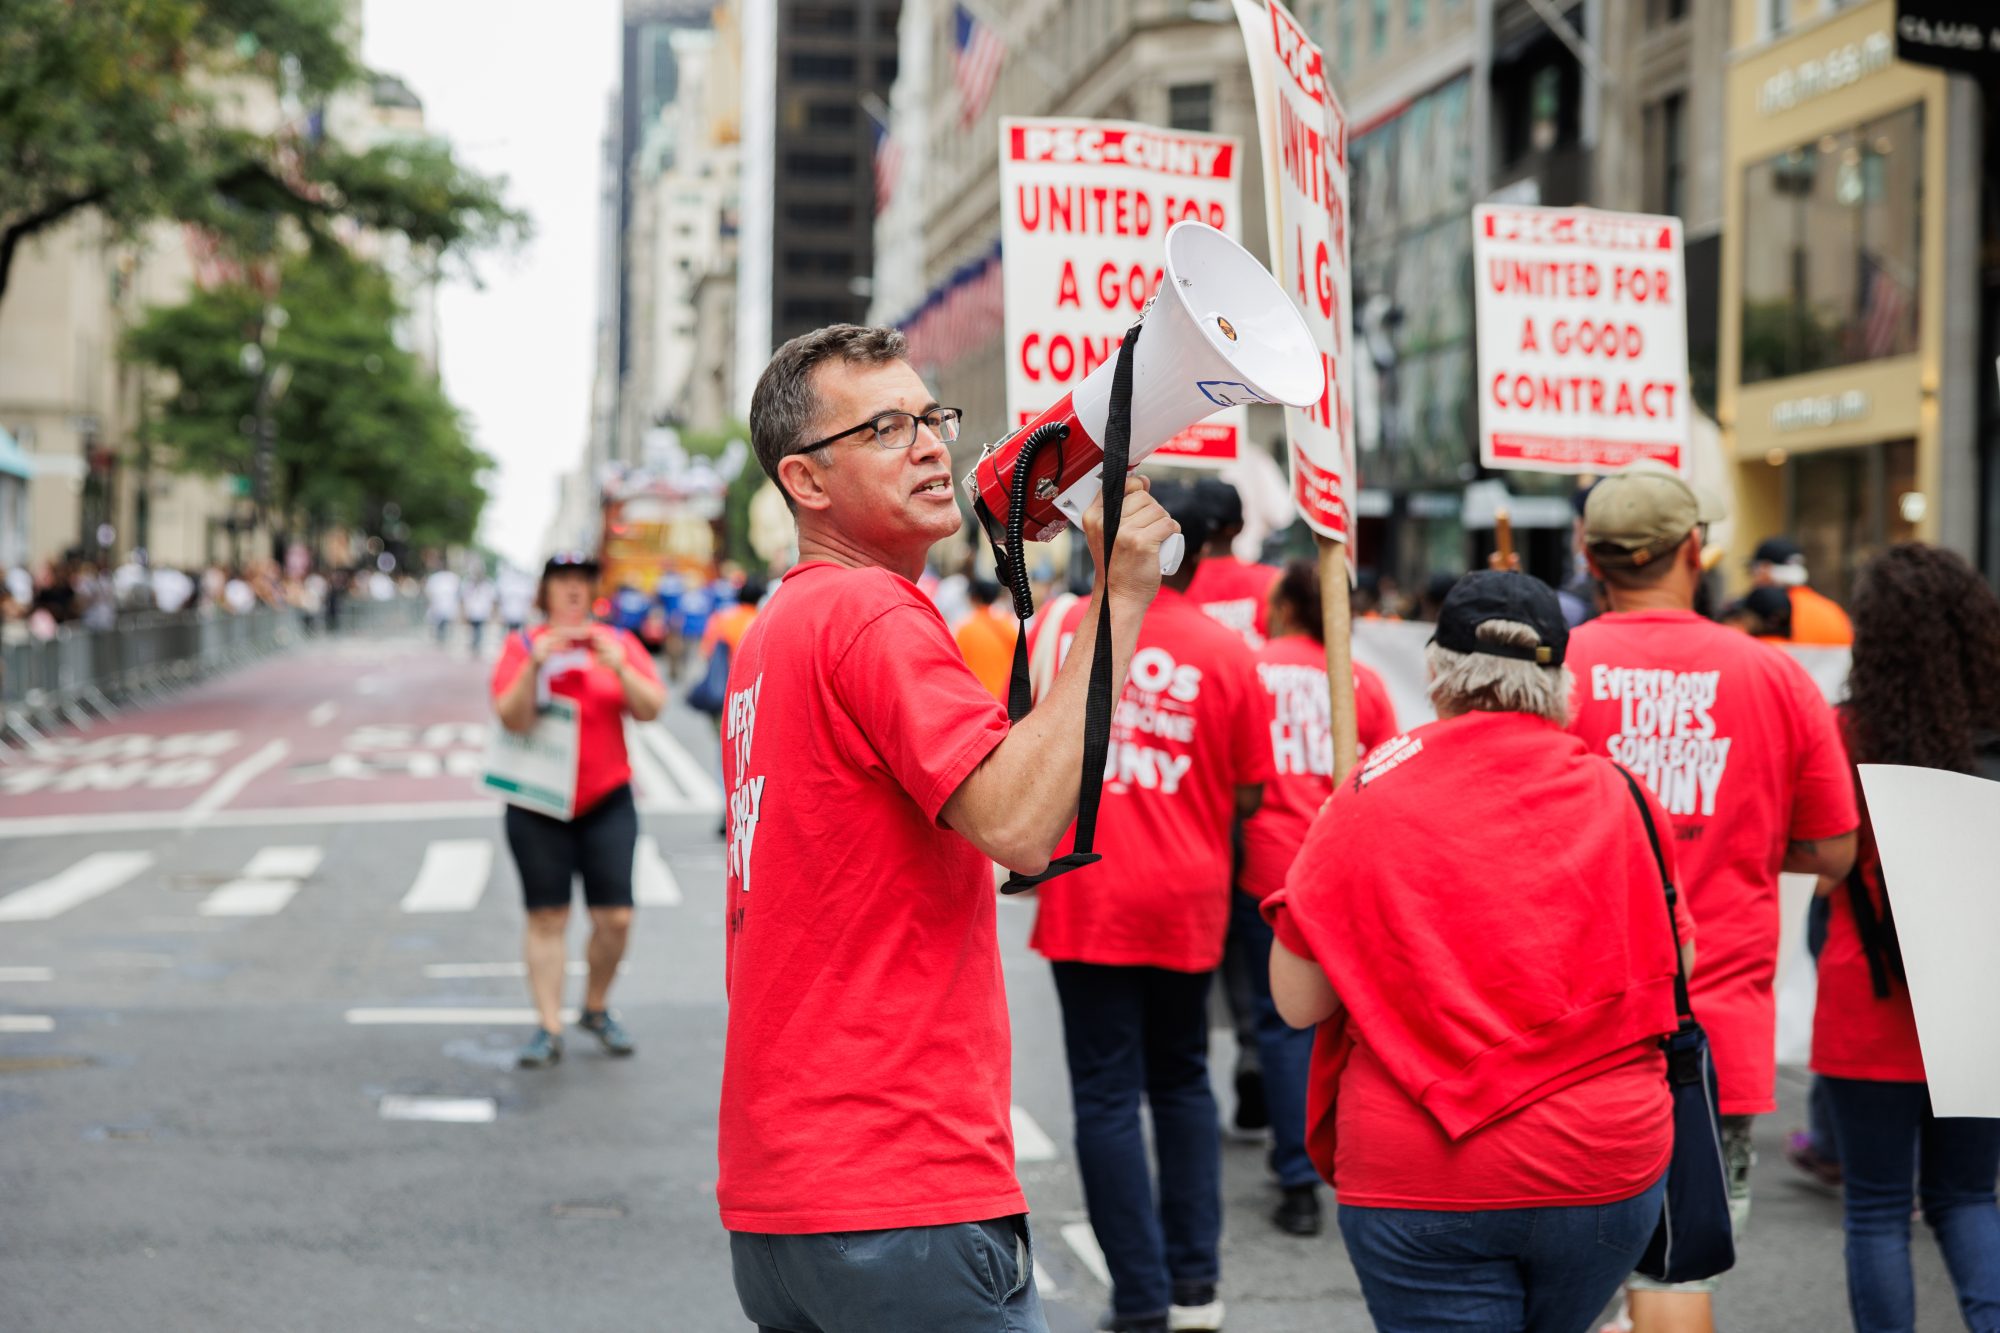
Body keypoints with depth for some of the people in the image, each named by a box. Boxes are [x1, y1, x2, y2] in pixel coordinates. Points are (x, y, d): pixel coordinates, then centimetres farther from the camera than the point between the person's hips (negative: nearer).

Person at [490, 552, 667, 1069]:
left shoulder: (618, 643, 7)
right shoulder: (523, 646, 2)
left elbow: (651, 709, -3)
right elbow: (512, 718, -9)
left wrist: (620, 668, -19)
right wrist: (536, 665, -24)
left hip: (606, 799, 1)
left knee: (615, 917, -3)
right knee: (546, 918, -3)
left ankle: (596, 1009, 18)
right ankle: (548, 1027, 2)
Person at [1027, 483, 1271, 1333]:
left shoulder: (1068, 628, -4)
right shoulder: (1228, 652, -3)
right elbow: (1249, 794, 2)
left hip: (1089, 892, -2)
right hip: (1188, 900, 2)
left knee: (1107, 1095, 2)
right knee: (1182, 1081, 18)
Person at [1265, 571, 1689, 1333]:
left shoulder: (1374, 794, -6)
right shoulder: (1618, 796, 0)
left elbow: (1297, 1001, -3)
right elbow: (1670, 978, 7)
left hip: (1416, 1178, -2)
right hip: (1608, 1169, 3)